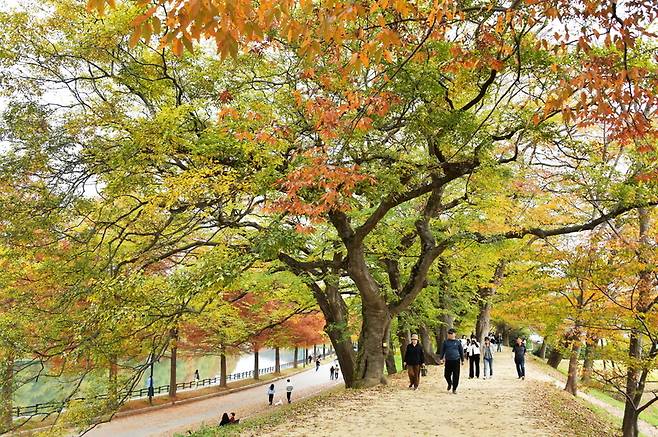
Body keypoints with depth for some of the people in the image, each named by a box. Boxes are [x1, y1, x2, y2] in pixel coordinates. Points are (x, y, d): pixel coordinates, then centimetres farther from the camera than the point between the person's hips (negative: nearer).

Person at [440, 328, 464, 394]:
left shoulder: (458, 342, 5)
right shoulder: (445, 342, 6)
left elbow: (461, 351, 12)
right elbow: (442, 351, 9)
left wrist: (462, 360, 13)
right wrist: (441, 358, 0)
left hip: (456, 360, -1)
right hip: (448, 361, 1)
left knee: (456, 375, -2)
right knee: (447, 375, 3)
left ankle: (454, 389, 10)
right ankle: (450, 384, 33)